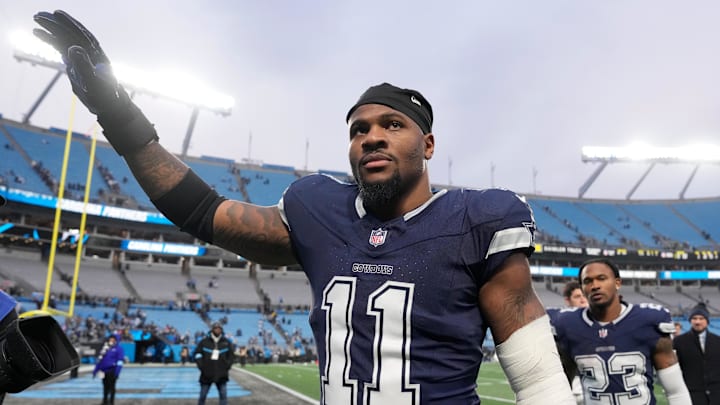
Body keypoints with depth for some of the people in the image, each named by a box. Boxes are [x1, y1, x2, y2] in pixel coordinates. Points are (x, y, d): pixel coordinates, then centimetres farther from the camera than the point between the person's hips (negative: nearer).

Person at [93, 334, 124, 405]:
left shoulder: (118, 348, -1)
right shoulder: (105, 348, 15)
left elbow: (120, 361, -7)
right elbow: (99, 360, 20)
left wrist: (117, 372, -15)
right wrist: (95, 370, 17)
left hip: (112, 371, -5)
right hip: (104, 371, 5)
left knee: (111, 387, -4)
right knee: (105, 387, 13)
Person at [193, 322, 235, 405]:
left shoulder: (226, 342, 3)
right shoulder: (204, 341, -2)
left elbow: (232, 355, 11)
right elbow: (196, 354, 3)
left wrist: (227, 366, 0)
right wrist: (201, 366, -6)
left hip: (221, 375, 1)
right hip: (207, 374, -1)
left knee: (223, 396, -2)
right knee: (202, 396, 7)